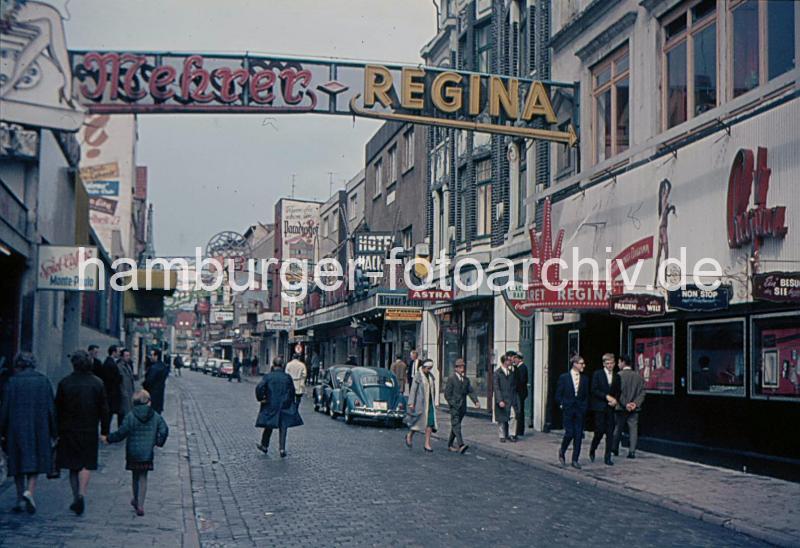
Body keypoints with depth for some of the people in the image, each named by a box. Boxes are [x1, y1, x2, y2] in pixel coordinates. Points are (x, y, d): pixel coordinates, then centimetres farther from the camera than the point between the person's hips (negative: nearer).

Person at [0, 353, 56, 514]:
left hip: (17, 428, -1)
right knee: (35, 463, 9)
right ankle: (29, 491, -14)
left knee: (18, 464, 10)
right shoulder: (44, 381, 1)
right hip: (39, 429, 1)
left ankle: (20, 499, 13)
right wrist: (52, 433, 8)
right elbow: (51, 408, 2)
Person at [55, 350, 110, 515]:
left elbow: (57, 408, -1)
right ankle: (81, 494, -16)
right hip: (89, 431, 0)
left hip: (69, 430, 0)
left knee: (73, 465, 11)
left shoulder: (65, 383, -5)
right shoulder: (97, 383, -3)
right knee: (86, 464, 4)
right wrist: (104, 432, 6)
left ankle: (76, 498, 14)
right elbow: (104, 409, 0)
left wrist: (56, 431, 7)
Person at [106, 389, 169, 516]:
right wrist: (159, 442, 13)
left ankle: (136, 500, 34)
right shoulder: (156, 416, -4)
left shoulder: (130, 417, -11)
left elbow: (122, 433, -13)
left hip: (133, 452, -1)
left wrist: (109, 438, 2)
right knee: (143, 478, 8)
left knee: (135, 477, 18)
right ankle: (140, 505, 0)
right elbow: (164, 431, -5)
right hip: (147, 453, 1)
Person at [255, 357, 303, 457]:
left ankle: (264, 446, 27)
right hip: (284, 406, 0)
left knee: (268, 426, 16)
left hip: (270, 405, 0)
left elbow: (259, 388, -16)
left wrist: (261, 398, -3)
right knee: (283, 427, 3)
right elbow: (292, 391, 4)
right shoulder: (287, 377, -1)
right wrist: (291, 402, 17)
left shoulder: (268, 376, -6)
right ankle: (282, 448, -7)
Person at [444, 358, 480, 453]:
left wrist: (476, 401, -10)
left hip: (462, 407, 6)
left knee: (455, 426, 13)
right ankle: (461, 445, -26)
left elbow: (470, 392, 6)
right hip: (454, 406, -6)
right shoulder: (451, 379, -4)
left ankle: (450, 444, 23)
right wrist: (453, 404, -13)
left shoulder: (466, 380, 14)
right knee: (456, 425, -15)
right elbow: (447, 394, -7)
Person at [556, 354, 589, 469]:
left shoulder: (584, 379, 8)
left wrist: (584, 407, 0)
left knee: (578, 435, 1)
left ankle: (575, 460, 7)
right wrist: (562, 405, -6)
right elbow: (558, 394, 2)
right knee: (569, 433, -8)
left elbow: (586, 396, 12)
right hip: (568, 409, -3)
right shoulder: (564, 377, -2)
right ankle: (562, 452, 19)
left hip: (580, 411, 3)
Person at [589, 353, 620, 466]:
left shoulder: (617, 377, 12)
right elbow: (594, 390, -8)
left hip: (611, 408, 4)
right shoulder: (597, 374, 0)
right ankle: (592, 451, 19)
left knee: (610, 433, 1)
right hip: (600, 407, -4)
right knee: (600, 431, -6)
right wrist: (607, 396, -15)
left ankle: (607, 458, 6)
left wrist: (614, 400, -4)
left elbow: (618, 392, 16)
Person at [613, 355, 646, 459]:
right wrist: (635, 403, -6)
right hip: (634, 408, 2)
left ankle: (615, 449, 19)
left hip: (621, 408, -2)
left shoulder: (619, 375, -9)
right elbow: (642, 392, 0)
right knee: (633, 430, 3)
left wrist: (625, 404, -10)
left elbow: (617, 392, -14)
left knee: (618, 429, 11)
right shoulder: (638, 376, 4)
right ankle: (632, 451, -4)